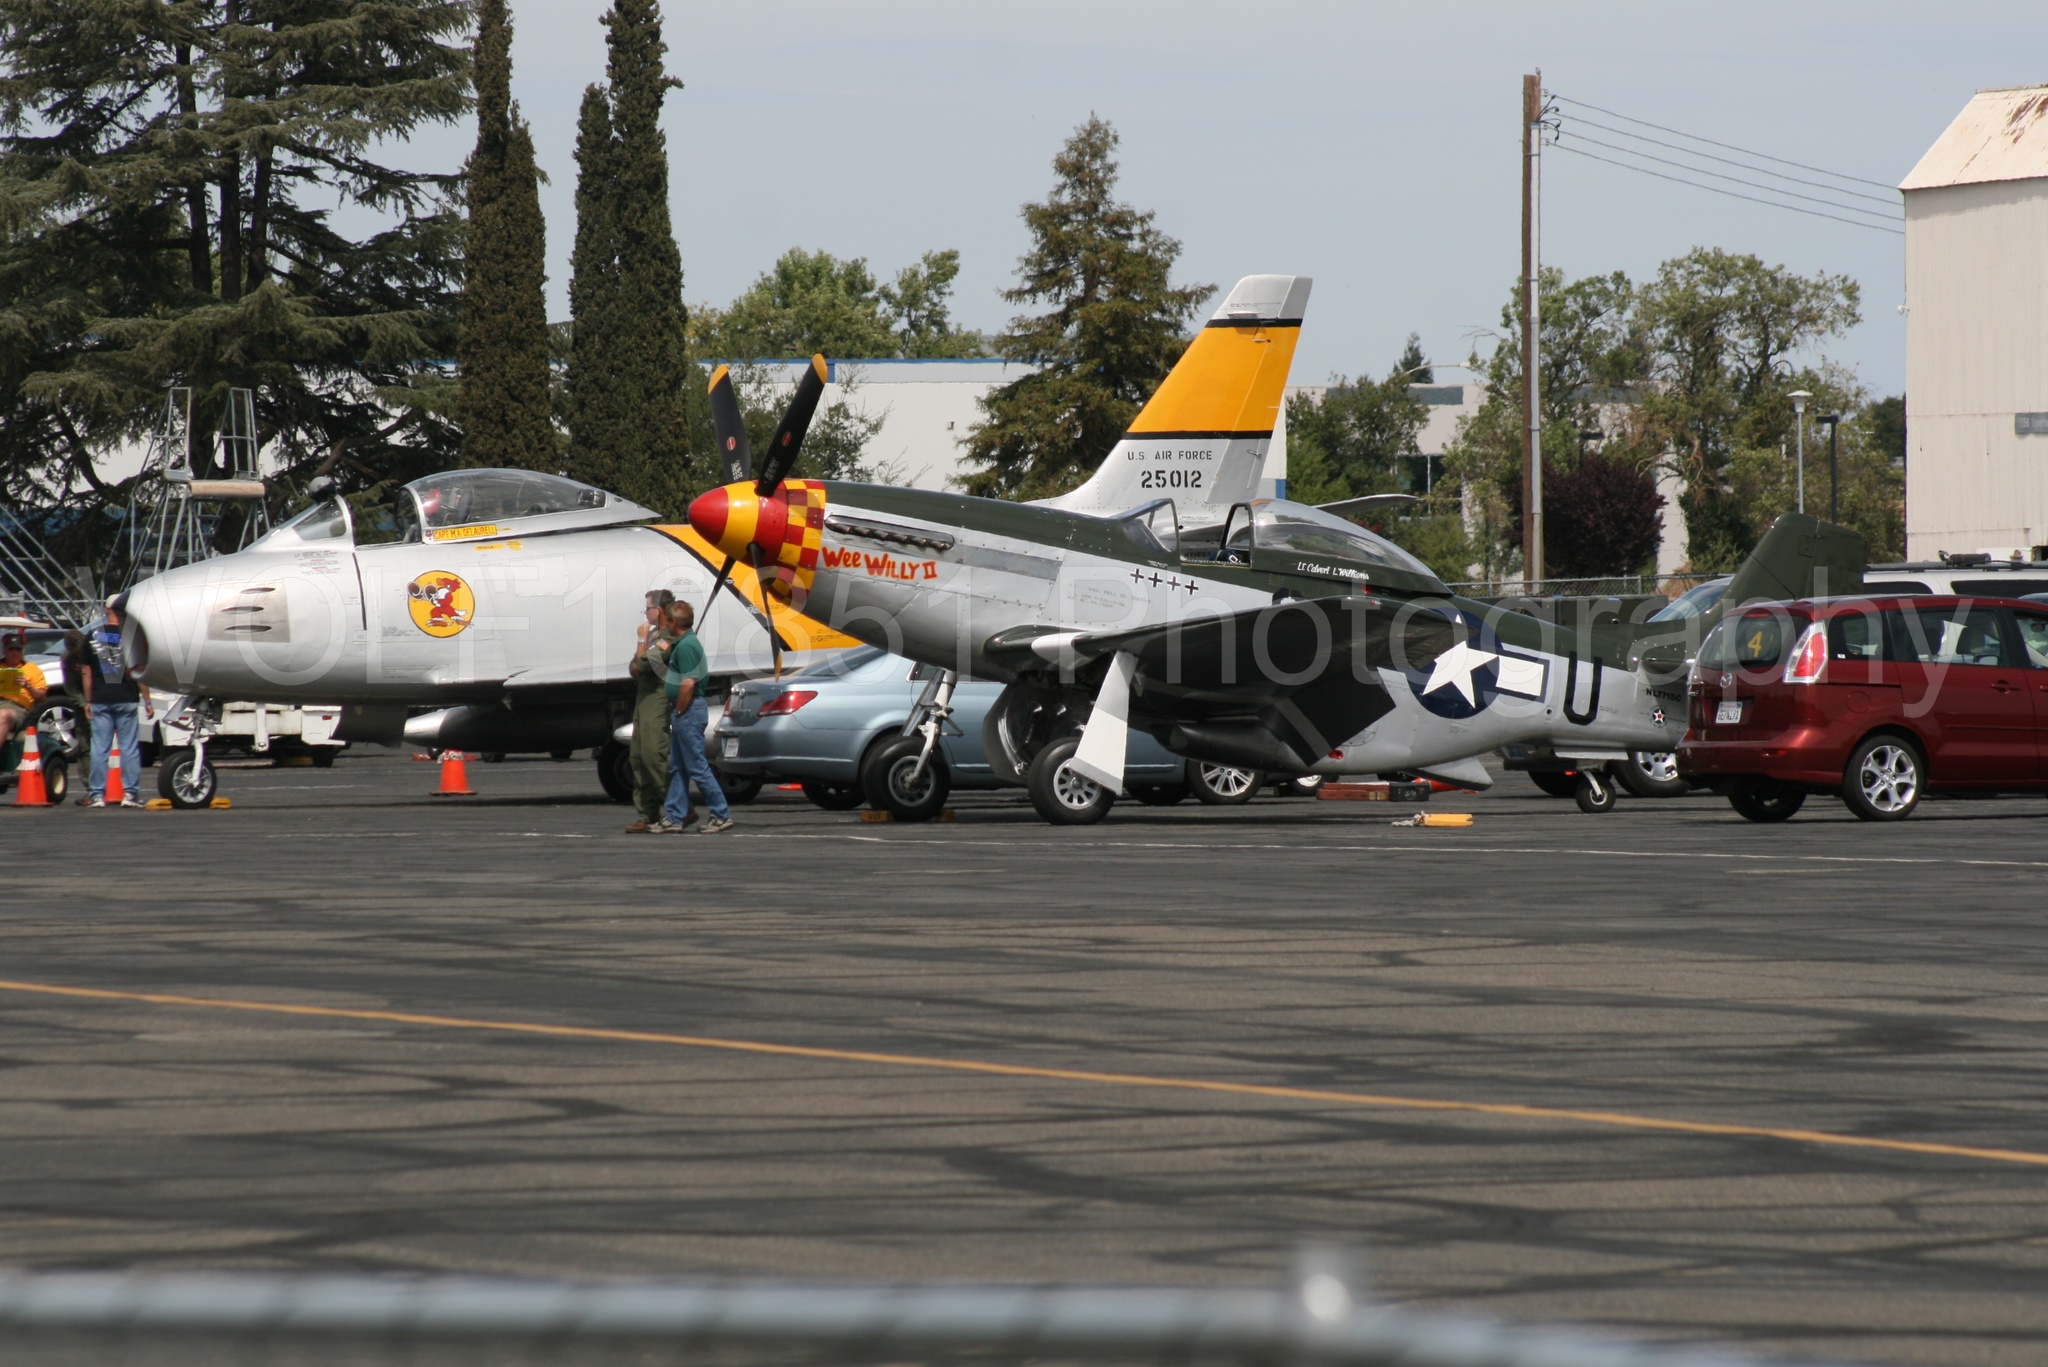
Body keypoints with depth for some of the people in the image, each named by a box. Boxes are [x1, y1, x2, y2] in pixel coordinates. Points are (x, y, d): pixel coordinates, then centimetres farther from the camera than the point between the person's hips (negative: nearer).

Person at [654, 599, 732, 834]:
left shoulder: (686, 646, -18)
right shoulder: (686, 643, 14)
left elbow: (688, 684, -26)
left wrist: (679, 710, -15)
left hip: (688, 711, -11)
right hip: (684, 712, 11)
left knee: (697, 766, -7)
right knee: (677, 767, 12)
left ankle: (721, 815, -3)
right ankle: (674, 817, 15)